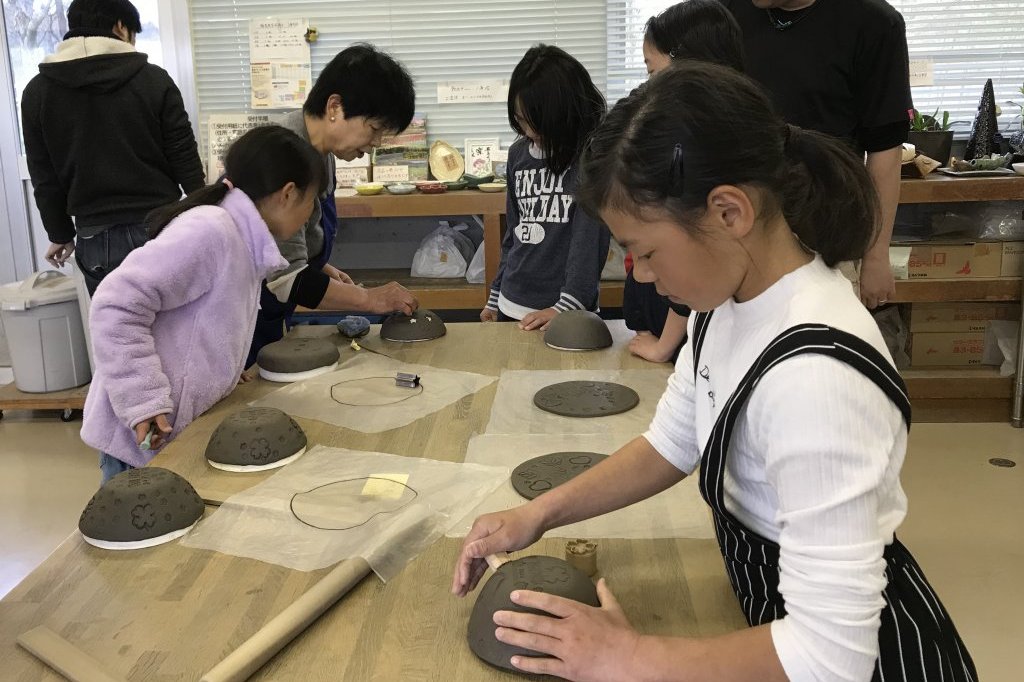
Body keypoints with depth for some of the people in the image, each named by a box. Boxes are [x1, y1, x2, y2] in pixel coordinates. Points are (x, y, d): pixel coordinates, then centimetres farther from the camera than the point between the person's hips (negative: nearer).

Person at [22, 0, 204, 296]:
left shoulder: (37, 91, 2)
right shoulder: (154, 79, -4)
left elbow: (44, 179, 6)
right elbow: (186, 163, -3)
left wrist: (60, 234, 19)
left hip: (96, 237, 2)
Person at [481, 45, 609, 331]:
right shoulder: (519, 153, 7)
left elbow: (589, 241, -16)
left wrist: (567, 307, -23)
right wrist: (495, 298, 15)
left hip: (566, 310, -5)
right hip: (511, 307, 5)